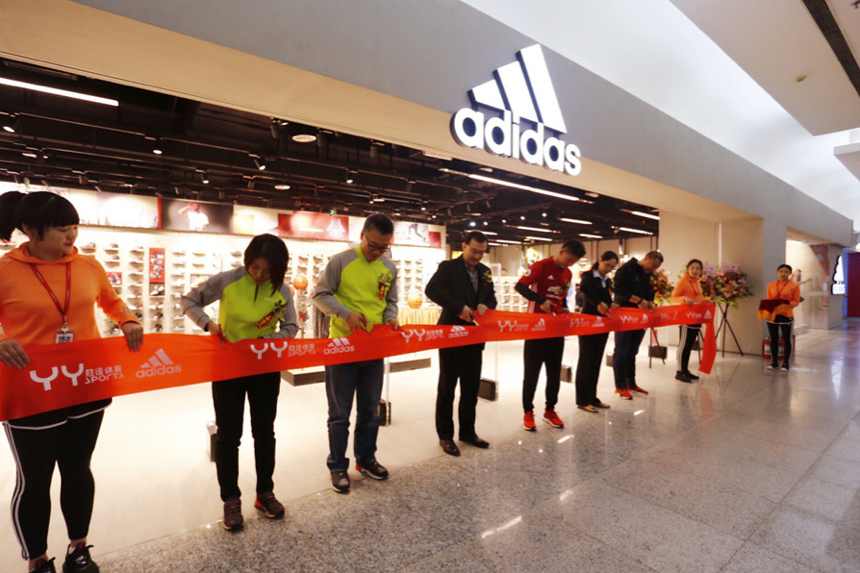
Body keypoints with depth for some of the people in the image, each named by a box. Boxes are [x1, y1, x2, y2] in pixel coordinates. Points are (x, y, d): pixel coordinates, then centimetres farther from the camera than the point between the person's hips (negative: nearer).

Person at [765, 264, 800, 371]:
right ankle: (774, 361, 20)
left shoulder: (794, 286, 0)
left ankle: (785, 363, 14)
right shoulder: (770, 285, 9)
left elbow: (796, 301, -2)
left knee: (786, 339, 4)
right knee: (773, 339, 9)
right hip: (772, 314, 3)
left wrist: (788, 304, -22)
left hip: (786, 315, -3)